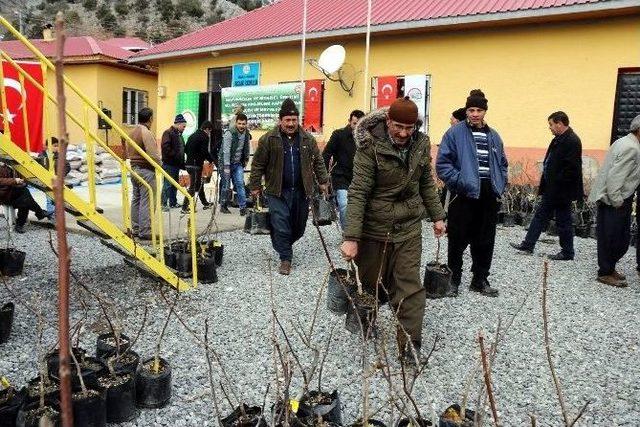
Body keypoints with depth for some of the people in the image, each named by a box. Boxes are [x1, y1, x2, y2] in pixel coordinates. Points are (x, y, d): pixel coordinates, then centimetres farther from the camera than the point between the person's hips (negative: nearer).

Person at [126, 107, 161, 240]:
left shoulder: (132, 132, 11)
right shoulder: (146, 133, -17)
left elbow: (128, 151, 16)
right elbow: (153, 155, -22)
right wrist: (159, 164, -6)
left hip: (134, 168, 9)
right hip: (146, 170, -9)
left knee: (136, 199, 15)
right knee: (147, 202, -5)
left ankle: (135, 229, 22)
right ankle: (145, 232, -2)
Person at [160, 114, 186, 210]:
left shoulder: (179, 135, 20)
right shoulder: (168, 133, -8)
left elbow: (182, 149, 22)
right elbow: (166, 148, -20)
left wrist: (182, 163, 14)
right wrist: (174, 156, -20)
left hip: (176, 164, 9)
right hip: (169, 164, -9)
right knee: (168, 184, -8)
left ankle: (173, 202, 22)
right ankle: (164, 203, -4)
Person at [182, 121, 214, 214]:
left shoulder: (192, 135, 15)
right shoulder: (204, 137, -10)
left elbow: (185, 149, 18)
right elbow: (205, 152, -19)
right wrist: (212, 160, -6)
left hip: (189, 164, 9)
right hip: (196, 165, -9)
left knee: (199, 184, 20)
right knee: (193, 186, -5)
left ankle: (205, 203, 33)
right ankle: (185, 207, -7)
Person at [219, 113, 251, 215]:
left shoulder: (247, 134, 1)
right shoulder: (229, 133, -18)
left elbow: (247, 148, 18)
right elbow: (226, 151, -21)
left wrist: (246, 159, 20)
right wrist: (226, 166, -24)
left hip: (238, 163, 4)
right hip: (227, 162, -4)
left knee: (240, 184, -5)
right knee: (226, 185, 2)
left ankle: (243, 207, -5)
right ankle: (223, 206, 17)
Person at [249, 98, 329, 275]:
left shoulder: (308, 139, 6)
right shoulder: (268, 139, -3)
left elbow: (318, 161, 14)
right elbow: (258, 164, 1)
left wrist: (323, 181, 9)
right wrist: (255, 186, 0)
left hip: (301, 192, 3)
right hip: (277, 191, -3)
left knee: (299, 227, 12)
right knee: (281, 226, -6)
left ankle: (283, 246, 39)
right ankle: (285, 258, 10)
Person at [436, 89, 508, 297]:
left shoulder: (494, 136, 13)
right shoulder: (455, 133, -4)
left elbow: (502, 164, 21)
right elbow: (442, 163, -8)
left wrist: (500, 185, 8)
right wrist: (459, 181, -16)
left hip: (489, 196, 5)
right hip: (464, 194, -5)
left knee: (485, 241, 11)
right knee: (459, 239, 2)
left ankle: (480, 280, 25)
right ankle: (453, 278, 17)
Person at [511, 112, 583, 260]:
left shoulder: (572, 141, -18)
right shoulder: (559, 139, 11)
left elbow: (571, 168, -24)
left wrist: (557, 183, -19)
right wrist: (546, 183, 10)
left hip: (561, 191, -10)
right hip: (551, 189, 10)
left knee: (563, 221, 3)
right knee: (541, 215, 13)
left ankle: (567, 253, 17)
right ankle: (528, 245, 21)